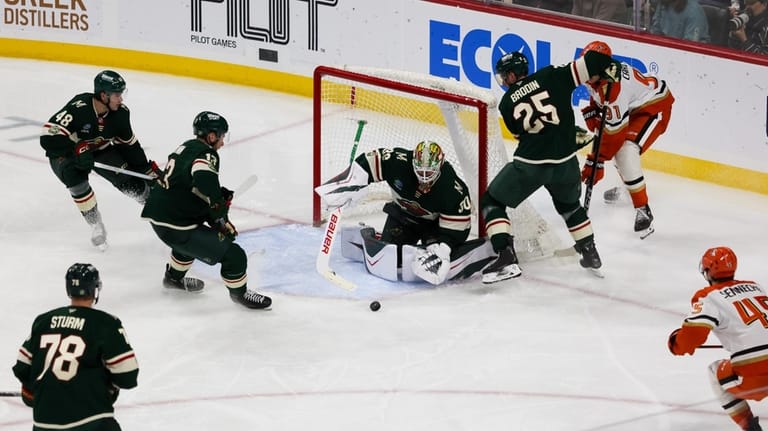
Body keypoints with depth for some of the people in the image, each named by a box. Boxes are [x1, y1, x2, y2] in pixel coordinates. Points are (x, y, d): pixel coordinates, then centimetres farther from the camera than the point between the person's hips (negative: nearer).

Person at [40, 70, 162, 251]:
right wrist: (77, 151, -47)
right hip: (65, 153, -4)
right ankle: (95, 223, -17)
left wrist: (149, 168, 0)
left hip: (100, 150, 4)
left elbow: (128, 144, -1)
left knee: (129, 180, -11)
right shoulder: (78, 108, -37)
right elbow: (49, 137, -40)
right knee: (74, 174, -34)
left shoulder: (120, 112, -17)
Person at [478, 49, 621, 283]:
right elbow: (590, 63, -5)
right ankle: (591, 255, 36)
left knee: (491, 202, 14)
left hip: (529, 163, -3)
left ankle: (506, 257, -2)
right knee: (570, 205, 32)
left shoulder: (507, 103, 9)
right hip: (565, 162, 3)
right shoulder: (551, 77, 5)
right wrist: (609, 68, 16)